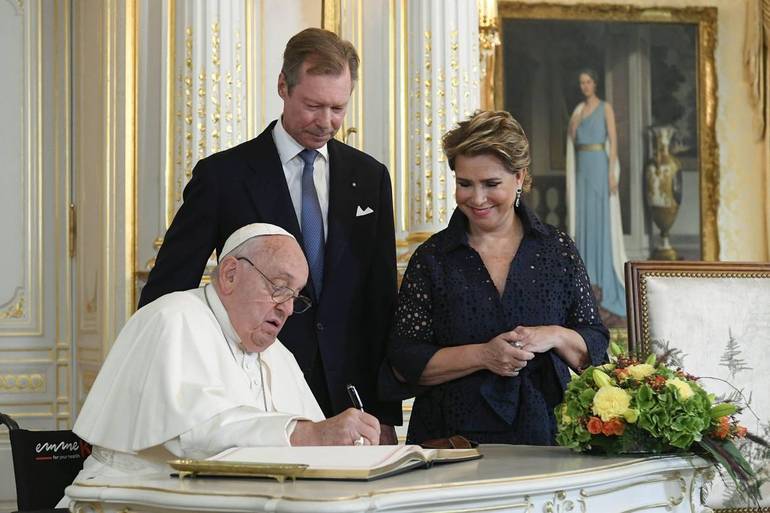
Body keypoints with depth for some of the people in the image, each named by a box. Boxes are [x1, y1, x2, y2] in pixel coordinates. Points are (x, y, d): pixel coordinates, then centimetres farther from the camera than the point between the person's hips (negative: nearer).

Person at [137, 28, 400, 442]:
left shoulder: (370, 178, 10)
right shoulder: (222, 175, -1)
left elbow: (381, 300, 11)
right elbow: (165, 291, -1)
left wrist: (385, 415, 7)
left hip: (348, 401, 3)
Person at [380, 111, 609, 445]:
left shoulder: (557, 250, 9)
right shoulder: (432, 258, 4)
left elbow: (595, 350, 11)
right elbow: (404, 364, 0)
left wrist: (555, 337, -9)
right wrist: (482, 355, -12)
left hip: (544, 438, 1)